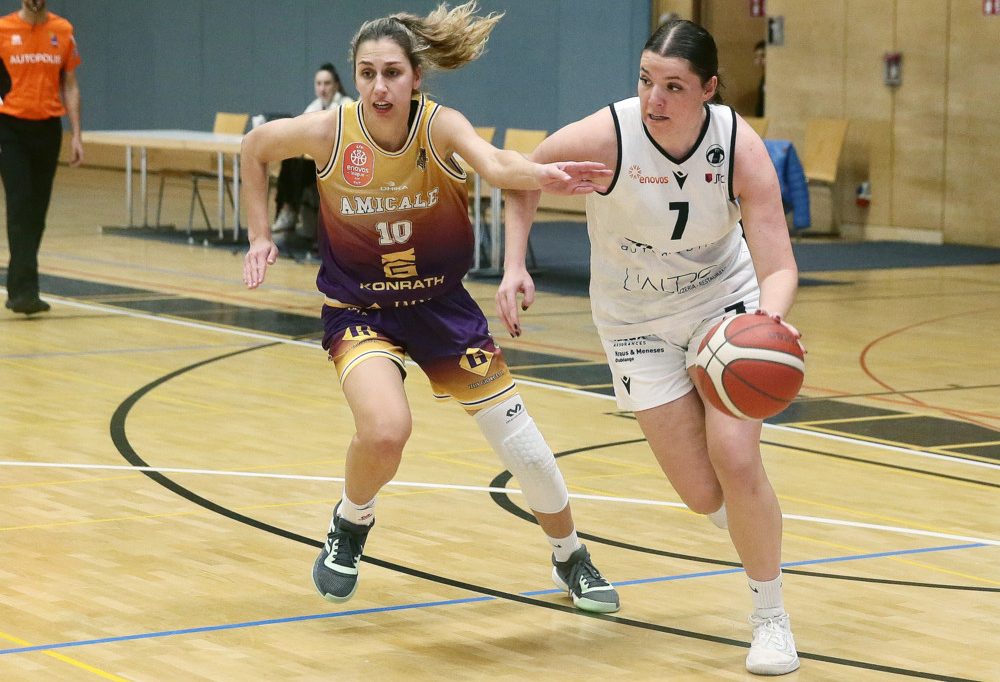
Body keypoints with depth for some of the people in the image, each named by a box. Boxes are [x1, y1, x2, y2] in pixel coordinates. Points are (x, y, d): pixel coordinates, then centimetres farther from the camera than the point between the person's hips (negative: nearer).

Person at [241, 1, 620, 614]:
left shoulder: (440, 125, -21)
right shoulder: (328, 132, -18)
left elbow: (494, 163, -44)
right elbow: (254, 147, 2)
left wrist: (541, 175, -64)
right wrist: (260, 237, 0)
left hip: (443, 304, 1)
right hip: (360, 307, -1)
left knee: (521, 444, 4)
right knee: (386, 429, -29)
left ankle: (572, 559, 32)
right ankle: (351, 524, 5)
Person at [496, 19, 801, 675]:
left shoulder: (740, 146, -25)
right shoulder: (605, 137, -28)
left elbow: (779, 266, -28)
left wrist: (771, 315, -49)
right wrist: (514, 265, -17)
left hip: (725, 303, 0)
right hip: (639, 322, 0)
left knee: (736, 461, -15)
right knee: (701, 493, -3)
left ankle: (772, 617, 6)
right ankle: (759, 531, 35)